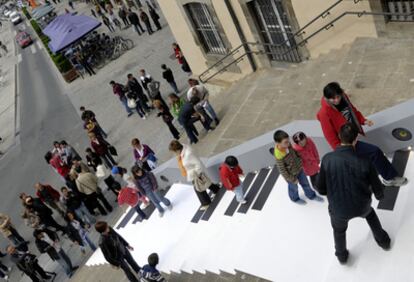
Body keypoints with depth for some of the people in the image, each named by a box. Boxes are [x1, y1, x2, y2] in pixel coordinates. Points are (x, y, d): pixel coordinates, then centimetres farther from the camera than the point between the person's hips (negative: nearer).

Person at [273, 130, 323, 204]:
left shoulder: (288, 145, -21)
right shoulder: (279, 156, -39)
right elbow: (282, 171, -27)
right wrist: (293, 180, -16)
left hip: (299, 168, 5)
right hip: (291, 174, -5)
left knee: (305, 183, 26)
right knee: (293, 187, 24)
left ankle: (311, 195, 54)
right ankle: (295, 198, 56)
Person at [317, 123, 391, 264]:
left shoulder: (327, 159, -24)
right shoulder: (365, 162, -23)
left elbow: (321, 189, -14)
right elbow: (378, 190, -11)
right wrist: (379, 195, 14)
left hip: (338, 209, -1)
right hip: (361, 206, 1)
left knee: (339, 229, 33)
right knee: (369, 212, 38)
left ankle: (342, 255, 56)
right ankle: (383, 240, 55)